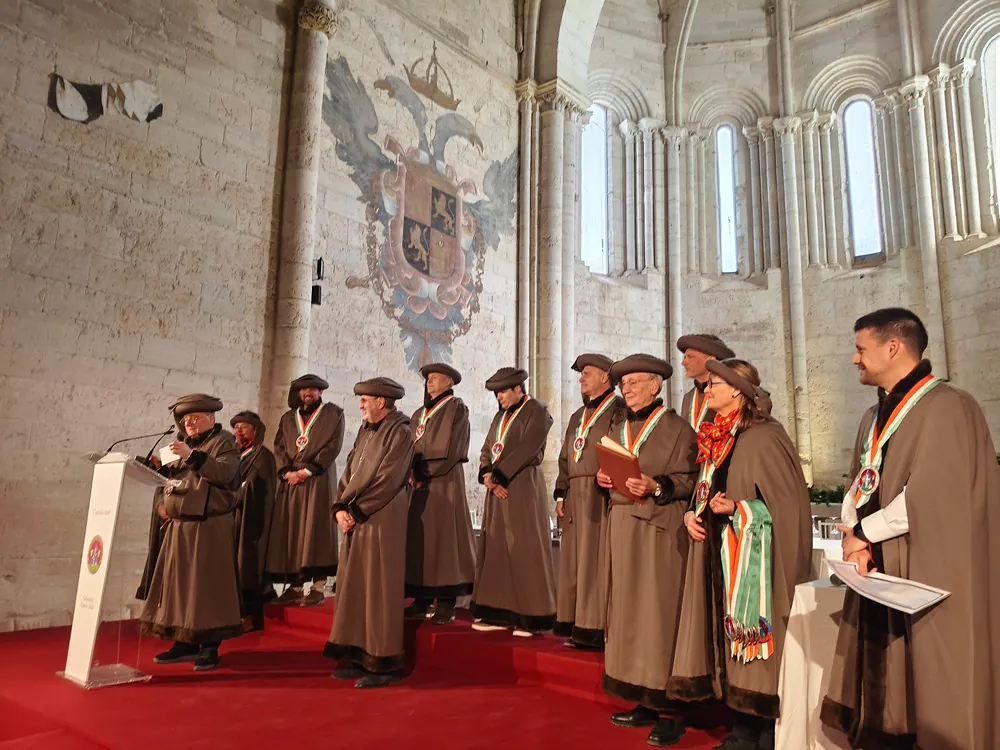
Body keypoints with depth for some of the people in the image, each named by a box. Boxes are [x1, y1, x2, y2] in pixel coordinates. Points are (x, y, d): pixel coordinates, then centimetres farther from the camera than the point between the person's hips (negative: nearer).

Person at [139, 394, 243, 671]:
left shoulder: (224, 442, -3)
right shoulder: (185, 444, 19)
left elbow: (224, 474, -19)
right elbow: (169, 479, 23)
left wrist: (192, 456, -24)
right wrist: (162, 503, 7)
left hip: (209, 526, -7)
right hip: (179, 526, 7)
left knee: (207, 585, -4)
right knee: (178, 584, 9)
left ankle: (210, 647, 4)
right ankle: (185, 643, 19)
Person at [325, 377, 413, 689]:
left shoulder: (399, 432, -10)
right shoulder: (365, 431, 14)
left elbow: (387, 481, -16)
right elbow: (350, 473, 13)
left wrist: (356, 511, -14)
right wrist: (340, 508, -1)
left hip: (382, 521, -8)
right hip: (355, 521, 8)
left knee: (379, 590, -2)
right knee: (353, 588, 10)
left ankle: (384, 663, 8)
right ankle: (357, 656, 21)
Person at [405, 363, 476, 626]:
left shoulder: (456, 408, -2)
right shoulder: (419, 414, 20)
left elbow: (450, 449, -11)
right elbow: (410, 447, 16)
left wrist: (427, 473, -10)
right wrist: (412, 472, -2)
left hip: (444, 481, -7)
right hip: (420, 483, 7)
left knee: (443, 536, -7)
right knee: (418, 538, 4)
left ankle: (446, 603, -2)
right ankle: (422, 600, 10)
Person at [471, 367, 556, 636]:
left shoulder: (537, 411, -6)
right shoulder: (501, 415, 17)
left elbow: (526, 449, -16)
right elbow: (487, 449, 14)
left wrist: (497, 476, -14)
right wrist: (487, 476, -5)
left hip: (523, 489, -8)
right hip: (498, 488, 8)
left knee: (524, 552, -5)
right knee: (496, 550, 7)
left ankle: (532, 617, 4)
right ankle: (500, 613, 15)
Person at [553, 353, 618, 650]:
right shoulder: (577, 416, 22)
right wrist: (561, 494, 15)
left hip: (603, 496, -8)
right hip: (576, 496, 8)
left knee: (597, 561, -5)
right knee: (573, 562, 9)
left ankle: (596, 628, 2)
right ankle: (577, 626, 17)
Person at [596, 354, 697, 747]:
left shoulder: (677, 428, -3)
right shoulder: (617, 427, 15)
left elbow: (688, 480, -9)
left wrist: (656, 486, -24)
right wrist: (603, 478, -1)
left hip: (660, 529, -6)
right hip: (622, 525, 6)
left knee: (658, 611, -5)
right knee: (628, 609, 8)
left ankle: (666, 705, 5)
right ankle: (644, 701, 18)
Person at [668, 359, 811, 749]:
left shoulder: (764, 438, -13)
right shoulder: (716, 439, 12)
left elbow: (787, 502, -14)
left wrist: (737, 508, -22)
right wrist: (692, 514, 2)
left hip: (750, 558, -8)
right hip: (717, 555, 8)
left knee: (752, 645, -1)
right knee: (728, 644, 12)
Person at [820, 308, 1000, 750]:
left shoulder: (948, 407, -11)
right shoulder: (874, 418, 15)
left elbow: (930, 493, -19)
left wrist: (863, 533, -10)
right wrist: (855, 536, -6)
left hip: (929, 573, -7)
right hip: (877, 572, 8)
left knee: (932, 693, 3)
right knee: (882, 693, 12)